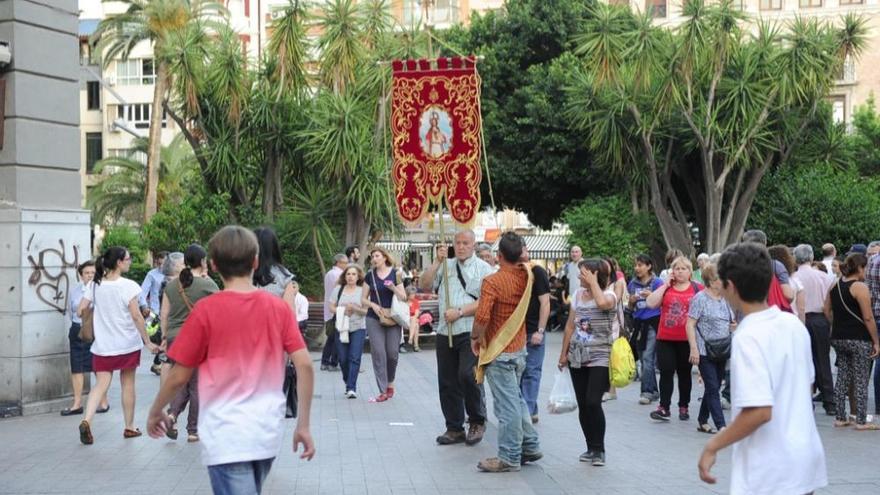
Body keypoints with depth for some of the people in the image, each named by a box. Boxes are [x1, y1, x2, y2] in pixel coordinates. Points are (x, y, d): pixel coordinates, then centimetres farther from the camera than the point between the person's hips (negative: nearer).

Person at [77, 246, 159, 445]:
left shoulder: (94, 285, 1)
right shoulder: (128, 286, -11)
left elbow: (81, 311, 0)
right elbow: (136, 316, -14)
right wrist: (148, 342, -9)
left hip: (102, 345, 3)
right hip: (128, 343, -3)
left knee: (101, 384, 1)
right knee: (128, 384, 11)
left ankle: (86, 420, -21)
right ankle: (129, 427, 21)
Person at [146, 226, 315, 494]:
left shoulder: (206, 310, -9)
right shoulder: (280, 307, 1)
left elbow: (179, 376, -4)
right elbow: (304, 365, -5)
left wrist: (155, 412, 13)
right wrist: (303, 425, 2)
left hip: (226, 436, -5)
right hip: (268, 433, 5)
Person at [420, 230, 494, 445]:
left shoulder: (483, 268, 1)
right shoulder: (445, 266, 16)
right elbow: (425, 285, 6)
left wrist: (459, 312, -13)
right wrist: (437, 262, -2)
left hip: (471, 332, -5)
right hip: (445, 333, 5)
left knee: (468, 375, -18)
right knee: (447, 382, 7)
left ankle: (477, 422, 2)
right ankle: (454, 429, 18)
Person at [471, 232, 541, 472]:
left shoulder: (492, 281, -19)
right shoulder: (526, 276, 1)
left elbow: (482, 317, -25)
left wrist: (475, 337, -9)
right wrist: (519, 252, 13)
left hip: (500, 352, -7)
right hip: (519, 348, 8)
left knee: (507, 405, -3)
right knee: (516, 399, 21)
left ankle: (509, 458, 4)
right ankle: (530, 446, 26)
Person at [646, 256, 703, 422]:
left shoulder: (697, 288, 3)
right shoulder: (665, 288, 7)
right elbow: (650, 303, -5)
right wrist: (666, 284, -4)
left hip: (687, 339, -1)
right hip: (665, 339, 1)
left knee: (684, 373, 9)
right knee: (666, 372, -1)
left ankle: (683, 407, 17)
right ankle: (664, 408, 0)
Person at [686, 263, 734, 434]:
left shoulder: (725, 299, 11)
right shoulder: (700, 299, -10)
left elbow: (729, 322, 25)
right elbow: (690, 325, -13)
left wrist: (734, 326, 1)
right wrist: (694, 349, -19)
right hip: (705, 351, -7)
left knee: (713, 388, 12)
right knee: (713, 389, -7)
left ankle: (702, 422, 23)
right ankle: (721, 426, -7)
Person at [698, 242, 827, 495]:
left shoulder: (748, 337, -19)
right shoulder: (793, 324, 4)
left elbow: (759, 411, -25)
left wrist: (713, 446, -15)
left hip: (769, 473, -8)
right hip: (805, 459, 8)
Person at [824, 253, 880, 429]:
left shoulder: (835, 285, 8)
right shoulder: (860, 287, -14)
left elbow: (827, 311, 12)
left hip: (838, 338, 7)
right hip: (859, 340, -7)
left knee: (842, 378, 12)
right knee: (861, 381, 0)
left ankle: (840, 418, 14)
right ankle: (861, 421, 2)